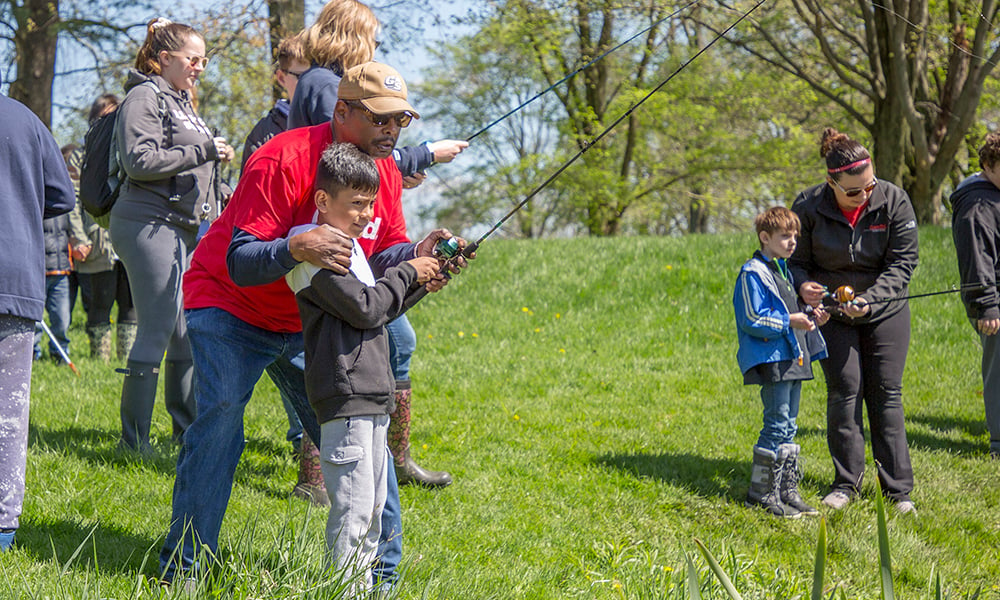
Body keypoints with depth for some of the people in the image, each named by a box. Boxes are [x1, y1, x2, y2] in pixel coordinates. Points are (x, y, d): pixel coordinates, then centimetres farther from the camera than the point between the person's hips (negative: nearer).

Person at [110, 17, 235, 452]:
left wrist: (213, 216, 22)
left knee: (190, 331, 10)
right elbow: (140, 160, -19)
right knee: (158, 331, -10)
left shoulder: (180, 101, 22)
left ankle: (187, 429, 20)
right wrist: (204, 151, -17)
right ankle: (134, 440, -5)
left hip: (185, 228, 9)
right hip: (150, 225, -9)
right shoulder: (145, 97, -7)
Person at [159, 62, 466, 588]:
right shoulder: (284, 160, -28)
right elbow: (240, 263, -32)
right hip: (230, 309, -6)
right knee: (220, 416, -23)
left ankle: (380, 568, 14)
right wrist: (296, 250, -51)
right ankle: (182, 568, -12)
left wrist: (414, 255, -23)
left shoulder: (384, 171, -5)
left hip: (307, 325, 6)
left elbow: (379, 257, -1)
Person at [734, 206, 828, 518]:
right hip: (771, 360, -9)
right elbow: (752, 320, -16)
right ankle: (762, 492, -1)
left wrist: (810, 318, 8)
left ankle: (787, 490, 17)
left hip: (793, 359, 9)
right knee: (777, 425, -8)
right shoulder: (753, 273, -10)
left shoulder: (784, 271, 19)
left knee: (788, 426, 12)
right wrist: (789, 321, -21)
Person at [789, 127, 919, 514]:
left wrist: (870, 299, -24)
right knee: (844, 392, -2)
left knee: (886, 394, 0)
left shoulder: (894, 201, -14)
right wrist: (802, 285, -25)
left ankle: (898, 489, 6)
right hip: (833, 312, 0)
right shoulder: (809, 207, -14)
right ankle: (846, 483, 11)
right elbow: (795, 259, -2)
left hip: (886, 311, 0)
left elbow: (903, 262, -10)